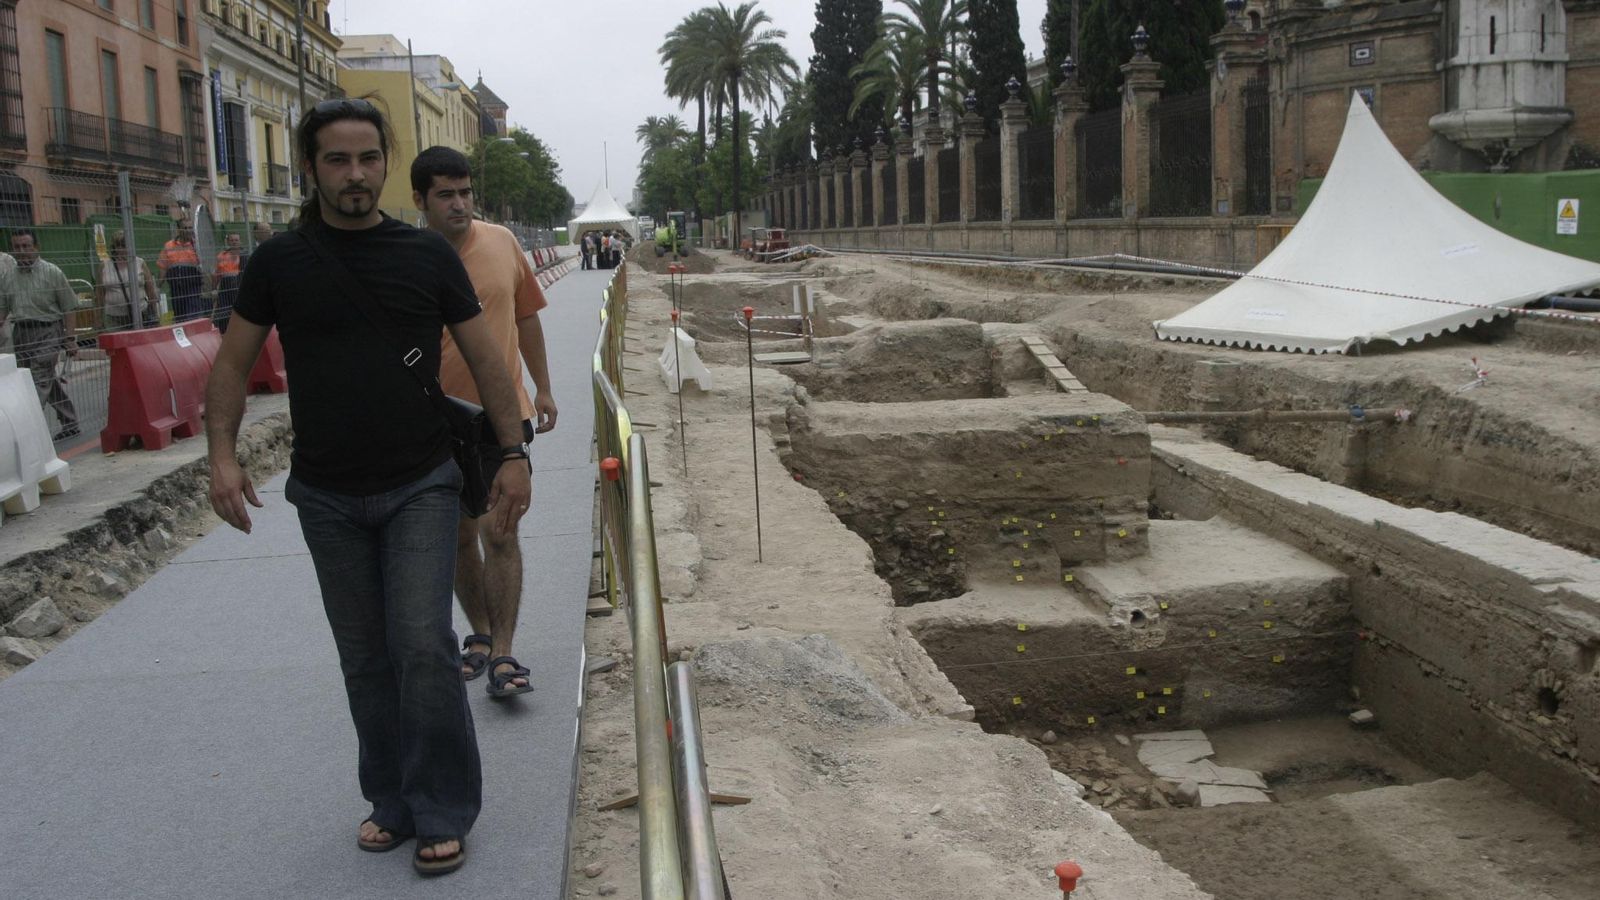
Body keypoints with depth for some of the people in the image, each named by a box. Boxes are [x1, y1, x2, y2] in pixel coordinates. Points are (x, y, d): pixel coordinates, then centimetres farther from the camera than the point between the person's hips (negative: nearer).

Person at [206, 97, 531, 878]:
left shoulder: (429, 255, -1)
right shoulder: (278, 262, 0)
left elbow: (484, 357, 3)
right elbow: (233, 362, 6)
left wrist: (513, 452, -3)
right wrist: (223, 455, -8)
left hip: (420, 486, -2)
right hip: (327, 497, 2)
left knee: (422, 644, -10)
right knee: (364, 659, 10)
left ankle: (443, 814, 5)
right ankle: (393, 803, 26)